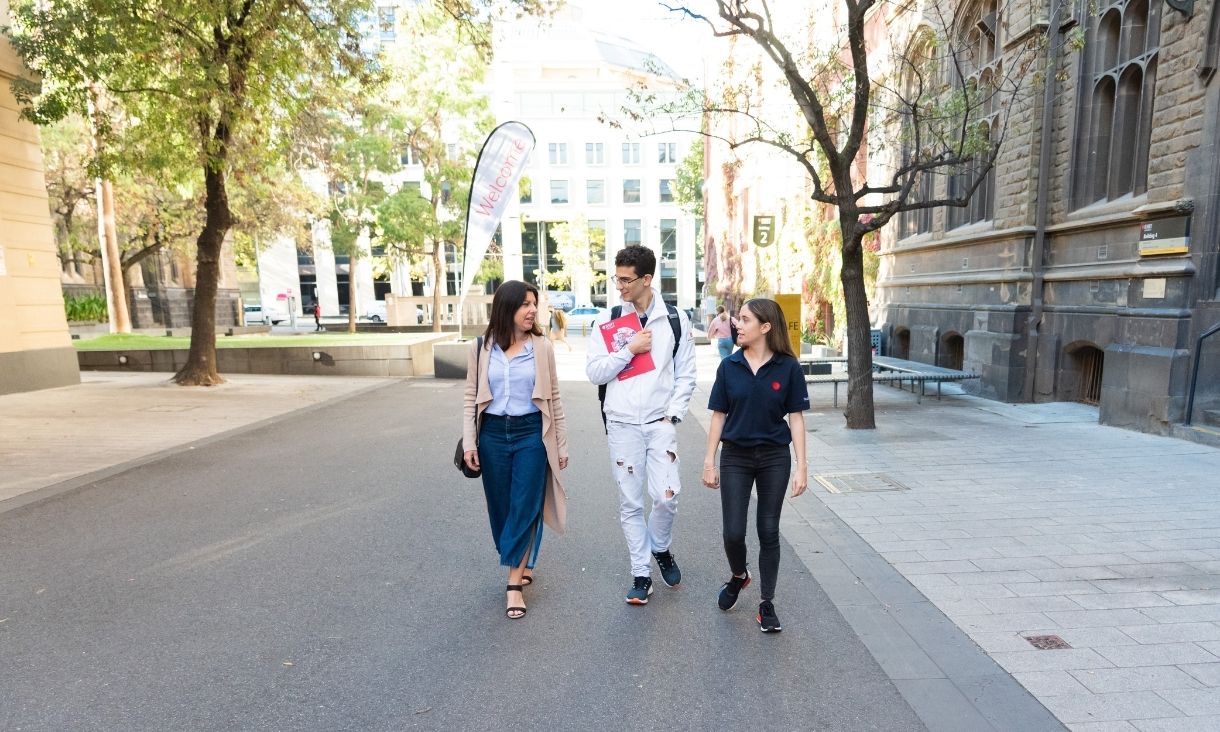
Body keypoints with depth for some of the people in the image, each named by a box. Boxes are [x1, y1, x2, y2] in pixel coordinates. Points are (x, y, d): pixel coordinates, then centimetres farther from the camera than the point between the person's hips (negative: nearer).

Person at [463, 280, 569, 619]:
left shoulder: (542, 347, -1)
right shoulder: (482, 348, 1)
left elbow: (553, 398, 3)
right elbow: (471, 398, 5)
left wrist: (562, 444, 4)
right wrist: (469, 443, -1)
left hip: (531, 434, -2)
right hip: (493, 434, 2)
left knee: (524, 508, -2)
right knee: (501, 508, 12)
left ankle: (514, 583, 11)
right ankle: (523, 565, 34)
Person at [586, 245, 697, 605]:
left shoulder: (675, 319, 2)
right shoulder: (606, 320, 2)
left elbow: (686, 375, 4)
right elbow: (594, 372, -2)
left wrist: (672, 414, -5)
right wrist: (629, 350, -13)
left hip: (660, 423, 0)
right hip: (622, 423, 1)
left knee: (666, 496, -7)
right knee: (630, 503, 6)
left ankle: (661, 548, 26)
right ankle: (641, 574, 22)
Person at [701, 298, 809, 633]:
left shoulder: (788, 367, -6)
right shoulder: (729, 366, -2)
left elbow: (795, 418, -3)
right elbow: (718, 416, 2)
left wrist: (801, 467, -6)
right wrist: (709, 462, 1)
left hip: (774, 457, -1)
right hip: (735, 457, 1)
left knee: (769, 532, 8)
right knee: (733, 533, 2)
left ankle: (767, 603, 24)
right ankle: (738, 576, 35)